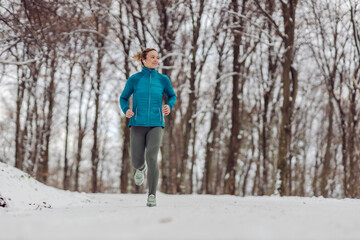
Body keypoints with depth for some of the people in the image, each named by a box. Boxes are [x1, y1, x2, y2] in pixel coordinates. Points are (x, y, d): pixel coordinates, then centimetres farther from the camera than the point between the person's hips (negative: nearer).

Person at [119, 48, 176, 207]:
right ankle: (141, 168, 42)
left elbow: (172, 96, 19)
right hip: (137, 125, 0)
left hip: (155, 125, 0)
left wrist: (169, 107, -4)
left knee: (152, 159, -19)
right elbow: (123, 98, 11)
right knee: (137, 162, 2)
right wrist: (126, 111, -11)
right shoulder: (134, 79, 1)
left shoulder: (163, 79, 4)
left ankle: (152, 196, -12)